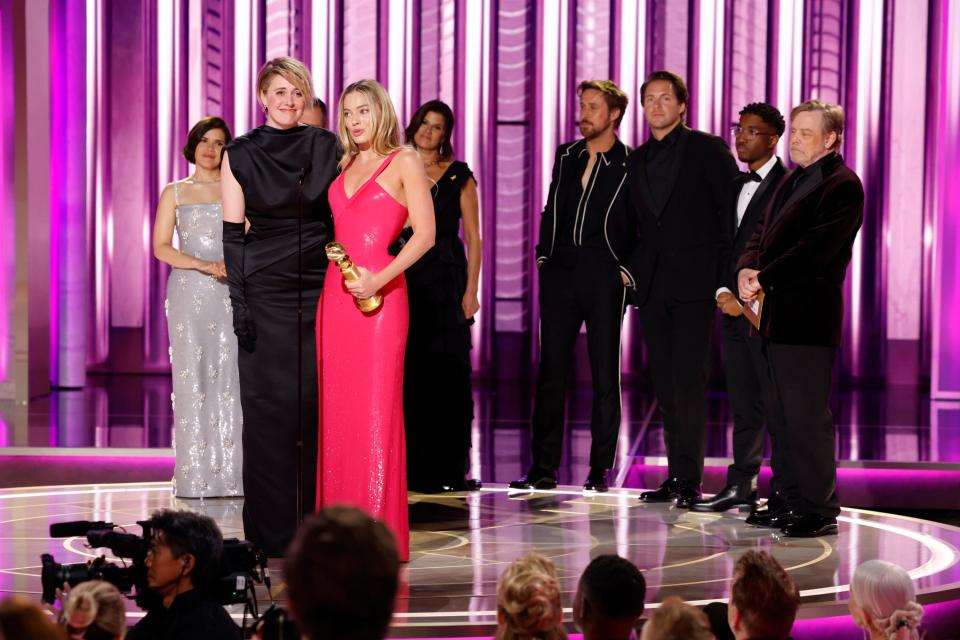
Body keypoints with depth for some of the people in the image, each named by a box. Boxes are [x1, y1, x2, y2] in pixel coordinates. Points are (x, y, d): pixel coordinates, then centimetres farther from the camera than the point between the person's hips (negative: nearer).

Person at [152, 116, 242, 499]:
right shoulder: (175, 193, 10)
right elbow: (161, 247, 1)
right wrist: (203, 265, -12)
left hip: (232, 291, 0)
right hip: (189, 292, 0)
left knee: (230, 375, -5)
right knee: (193, 376, -4)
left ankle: (232, 474, -4)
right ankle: (196, 477, -3)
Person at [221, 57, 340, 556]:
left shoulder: (326, 147, 6)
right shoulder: (240, 154, 2)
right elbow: (233, 235, 0)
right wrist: (239, 302, -7)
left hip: (319, 288, 2)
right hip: (265, 293, -1)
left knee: (315, 402, 2)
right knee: (268, 405, -2)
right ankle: (272, 530, 4)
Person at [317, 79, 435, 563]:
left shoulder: (403, 161, 0)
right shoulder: (343, 165, 17)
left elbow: (425, 233, -8)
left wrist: (380, 278, -18)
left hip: (380, 292, -6)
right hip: (335, 290, 6)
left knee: (376, 409, -6)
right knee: (336, 408, 5)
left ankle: (381, 530, -2)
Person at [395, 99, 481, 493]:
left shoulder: (458, 175, 5)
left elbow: (473, 237, 2)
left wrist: (471, 290, -7)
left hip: (445, 281, -2)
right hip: (402, 279, 2)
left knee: (447, 371, -2)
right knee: (407, 372, 2)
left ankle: (448, 467, 4)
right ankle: (412, 467, 8)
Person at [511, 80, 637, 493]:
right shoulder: (566, 156, 13)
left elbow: (640, 227, -1)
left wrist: (628, 271, -8)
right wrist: (544, 256, 10)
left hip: (605, 276, -4)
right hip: (560, 273, 4)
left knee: (605, 375, 2)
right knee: (551, 370, 3)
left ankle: (600, 470, 8)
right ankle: (544, 467, 7)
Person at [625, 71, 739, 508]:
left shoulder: (706, 149, -1)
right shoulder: (637, 160, 16)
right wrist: (632, 267, 9)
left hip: (694, 281, -6)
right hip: (653, 285, 6)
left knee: (688, 379, -11)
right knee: (664, 384, 6)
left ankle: (689, 478, -9)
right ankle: (676, 474, 11)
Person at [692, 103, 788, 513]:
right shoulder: (735, 186, 18)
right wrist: (723, 291, 1)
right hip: (735, 310, 8)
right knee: (743, 405, 10)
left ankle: (784, 491, 0)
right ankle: (741, 486, 14)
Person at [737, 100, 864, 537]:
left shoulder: (842, 185, -9)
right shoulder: (793, 181, 21)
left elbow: (817, 247, -19)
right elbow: (763, 233, 18)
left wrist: (764, 278, -16)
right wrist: (746, 270, -2)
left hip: (808, 315, -9)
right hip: (777, 314, 9)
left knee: (808, 415, -7)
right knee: (781, 414, 13)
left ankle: (819, 509, -1)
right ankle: (792, 500, 20)